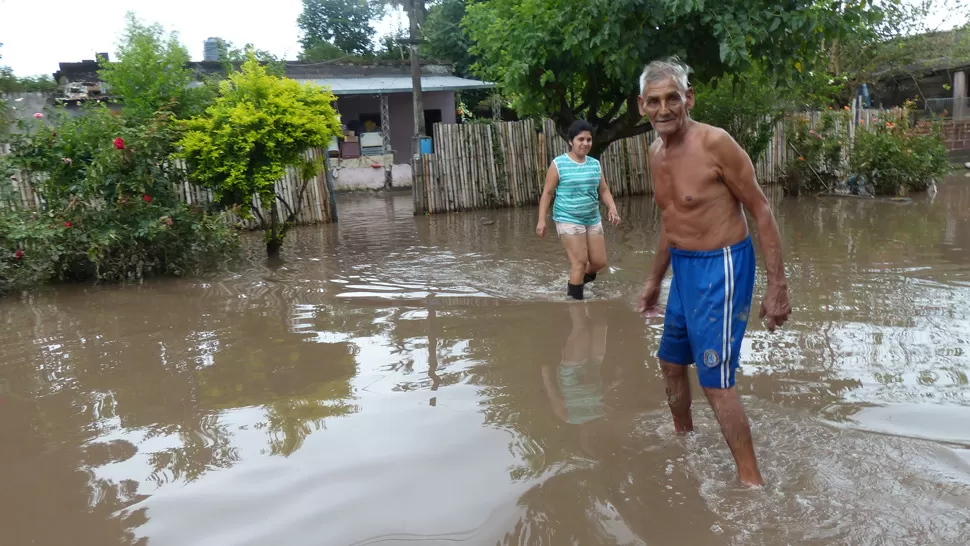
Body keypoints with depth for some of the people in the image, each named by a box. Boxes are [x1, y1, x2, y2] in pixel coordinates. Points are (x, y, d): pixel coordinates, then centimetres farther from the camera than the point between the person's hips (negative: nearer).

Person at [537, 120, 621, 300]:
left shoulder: (595, 164, 7)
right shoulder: (558, 164, -8)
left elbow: (604, 190, 11)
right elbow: (547, 192, -6)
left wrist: (612, 209, -7)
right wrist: (542, 220, -11)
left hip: (593, 219, 6)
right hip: (568, 219, -6)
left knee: (599, 262, 8)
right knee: (580, 261, -10)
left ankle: (576, 282, 36)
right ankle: (576, 298, 5)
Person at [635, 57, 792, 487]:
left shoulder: (714, 143, -18)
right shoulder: (656, 153, 6)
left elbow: (761, 210, -15)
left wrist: (777, 285, -18)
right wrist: (655, 280, 23)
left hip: (720, 267, -8)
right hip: (683, 267, 8)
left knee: (715, 380, -7)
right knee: (671, 362, 20)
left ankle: (751, 480, 7)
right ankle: (683, 440, 44)